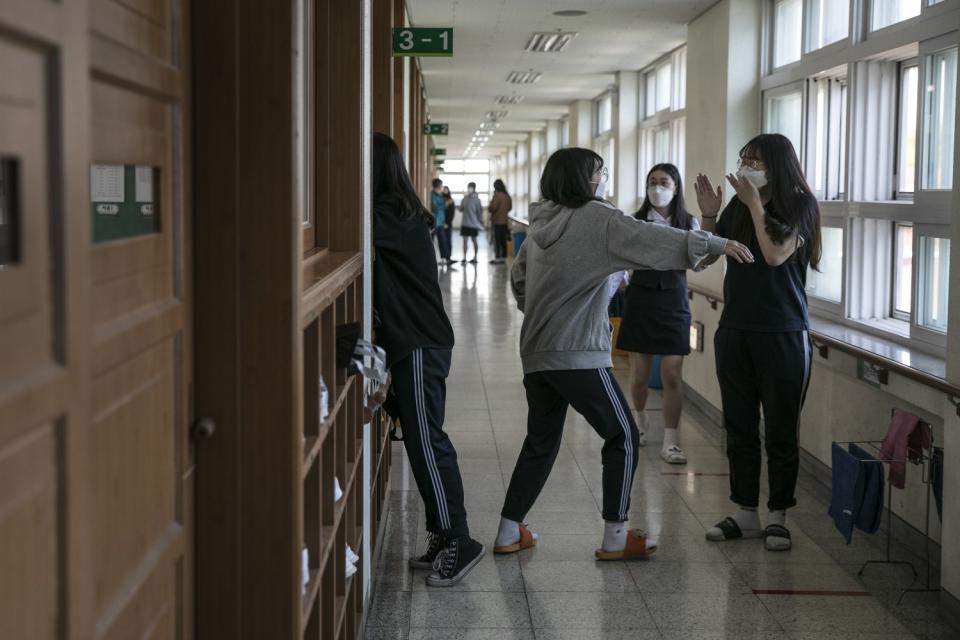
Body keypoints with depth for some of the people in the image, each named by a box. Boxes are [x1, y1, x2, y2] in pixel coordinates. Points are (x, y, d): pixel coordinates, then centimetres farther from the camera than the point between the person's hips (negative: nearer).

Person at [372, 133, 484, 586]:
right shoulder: (399, 213, 14)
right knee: (422, 439, 11)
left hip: (421, 345, -9)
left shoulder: (392, 216, -15)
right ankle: (445, 536, 17)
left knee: (425, 441, -8)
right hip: (413, 343, 9)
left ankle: (457, 541, -2)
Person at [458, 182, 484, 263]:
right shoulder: (465, 198, 5)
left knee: (474, 240, 3)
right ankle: (464, 258, 9)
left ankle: (475, 258, 6)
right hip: (465, 223, 4)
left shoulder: (476, 199, -6)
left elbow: (480, 211, -4)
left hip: (473, 223, -4)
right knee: (465, 240, 5)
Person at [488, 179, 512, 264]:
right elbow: (510, 207, 18)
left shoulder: (497, 195, -16)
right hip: (505, 220, 7)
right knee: (503, 240, 12)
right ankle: (504, 257, 15)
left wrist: (489, 207, 1)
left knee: (497, 240, -4)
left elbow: (493, 207, -19)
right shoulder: (507, 195, 8)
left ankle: (497, 258, -5)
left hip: (497, 221, -7)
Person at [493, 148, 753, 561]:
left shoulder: (542, 224, 13)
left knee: (541, 443, 17)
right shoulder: (597, 218, -9)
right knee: (623, 437, 5)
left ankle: (508, 533, 18)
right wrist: (715, 243, -17)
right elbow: (650, 239, -17)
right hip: (579, 354, -7)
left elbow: (518, 279, 20)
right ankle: (615, 538, 6)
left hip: (536, 353, 7)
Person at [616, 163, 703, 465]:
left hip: (673, 302, 0)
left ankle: (670, 442, 2)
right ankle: (641, 421, 36)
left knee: (672, 375, -4)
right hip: (640, 300, 0)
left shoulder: (689, 223, 2)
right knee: (639, 374, 7)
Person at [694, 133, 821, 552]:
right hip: (735, 330, 5)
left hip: (783, 334, -5)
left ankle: (777, 517, 14)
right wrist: (708, 215, -5)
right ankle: (745, 514, 19)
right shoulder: (737, 207, 6)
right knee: (739, 428, 9)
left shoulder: (799, 207, -6)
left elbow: (775, 254, -19)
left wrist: (755, 204, -16)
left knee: (780, 431, 3)